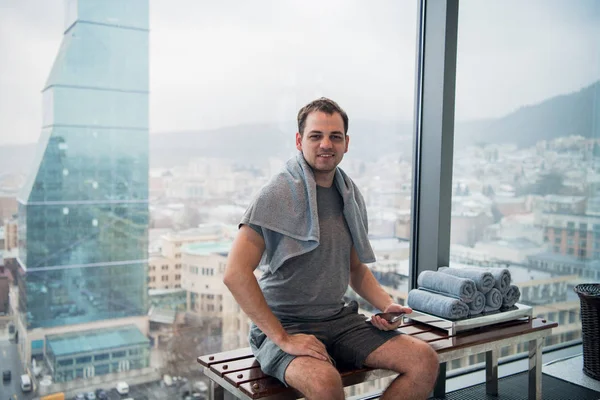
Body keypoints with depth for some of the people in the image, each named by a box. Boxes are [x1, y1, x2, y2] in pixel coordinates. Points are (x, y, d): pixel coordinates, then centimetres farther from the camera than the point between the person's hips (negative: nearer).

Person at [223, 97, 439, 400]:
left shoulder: (350, 196, 9)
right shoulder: (279, 193, -12)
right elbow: (235, 273, -19)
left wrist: (387, 304, 2)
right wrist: (283, 338, -20)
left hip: (340, 320, 7)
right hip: (286, 326, -6)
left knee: (425, 361, -9)